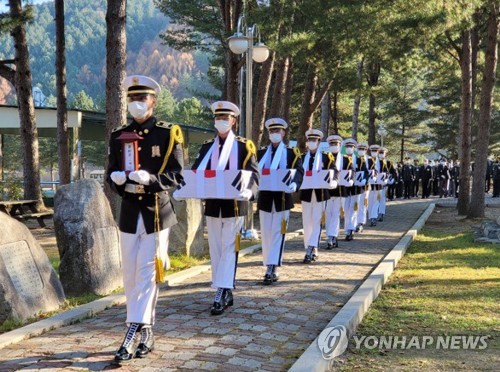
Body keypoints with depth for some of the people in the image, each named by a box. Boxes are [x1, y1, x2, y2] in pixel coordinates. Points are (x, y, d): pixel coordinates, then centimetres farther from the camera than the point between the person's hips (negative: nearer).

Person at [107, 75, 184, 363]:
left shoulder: (168, 134, -3)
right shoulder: (119, 136, 9)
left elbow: (176, 175, -7)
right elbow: (111, 175, 10)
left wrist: (150, 180, -24)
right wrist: (118, 180, -13)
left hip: (157, 212, -4)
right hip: (130, 212, 4)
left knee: (147, 273, -4)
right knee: (130, 274, 7)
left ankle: (135, 333, 0)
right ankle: (145, 332, 20)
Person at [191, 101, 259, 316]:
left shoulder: (244, 146, 0)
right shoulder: (207, 147, 11)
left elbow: (253, 174, -5)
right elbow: (196, 173, 10)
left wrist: (248, 190, -24)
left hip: (234, 205, -5)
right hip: (212, 205, 5)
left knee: (228, 249, -4)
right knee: (216, 249, 8)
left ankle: (222, 295, -5)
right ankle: (226, 293, 19)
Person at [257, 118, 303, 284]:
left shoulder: (292, 152, 2)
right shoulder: (261, 153, 12)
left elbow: (299, 171, -10)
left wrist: (294, 184, -30)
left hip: (282, 198, -4)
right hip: (265, 198, 4)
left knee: (277, 233, -5)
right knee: (266, 233, 7)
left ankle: (273, 270, -8)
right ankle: (270, 267, 16)